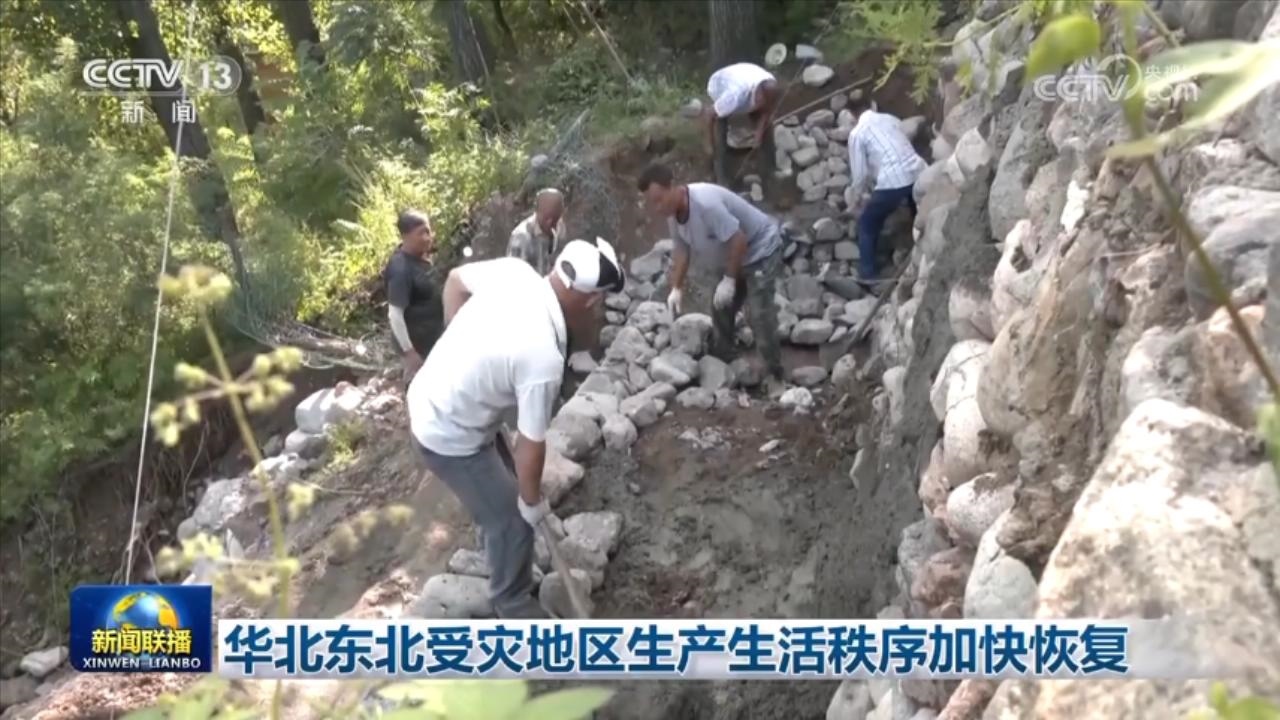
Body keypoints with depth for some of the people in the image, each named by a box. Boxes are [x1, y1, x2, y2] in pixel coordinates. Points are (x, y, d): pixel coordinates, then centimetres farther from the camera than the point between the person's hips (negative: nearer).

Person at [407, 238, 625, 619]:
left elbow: (456, 280, 7)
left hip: (427, 397, 9)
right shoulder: (544, 359, -34)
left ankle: (508, 560, 53)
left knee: (504, 484, 28)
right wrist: (532, 502, -4)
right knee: (512, 519, 8)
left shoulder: (514, 269, -14)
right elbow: (531, 444, -21)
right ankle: (513, 602, 31)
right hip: (449, 435, -9)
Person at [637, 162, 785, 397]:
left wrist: (729, 279, -25)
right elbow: (682, 250, 3)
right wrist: (677, 288, -6)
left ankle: (775, 376, -3)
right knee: (720, 311, 14)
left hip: (760, 251, -9)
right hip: (731, 258, 9)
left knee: (760, 315, -14)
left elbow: (738, 240, -33)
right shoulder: (673, 214, -9)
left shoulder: (706, 203, -38)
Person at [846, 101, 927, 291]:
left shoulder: (857, 132, 5)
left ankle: (869, 277, 12)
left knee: (867, 223, 16)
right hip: (919, 174, 5)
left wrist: (858, 195, 26)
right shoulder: (890, 119, 22)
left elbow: (859, 172, 6)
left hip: (892, 183, -5)